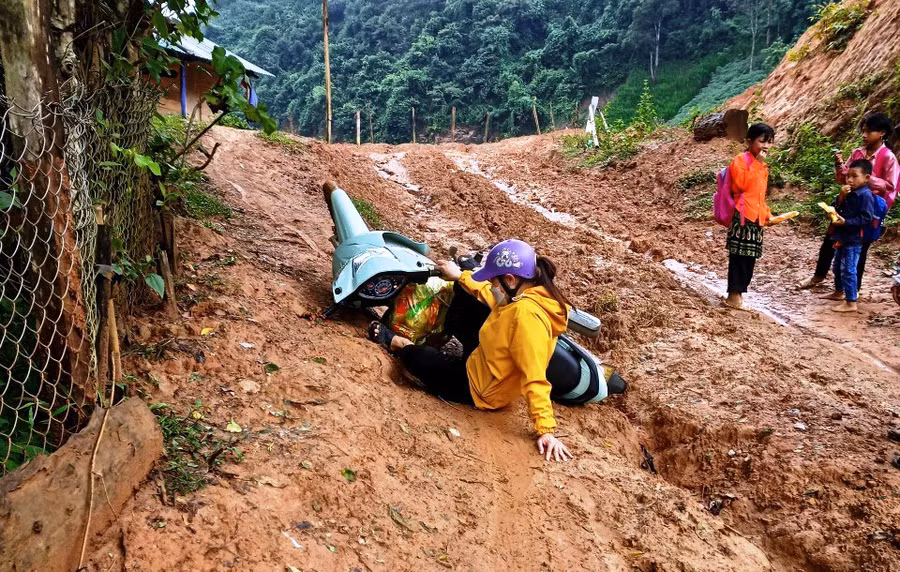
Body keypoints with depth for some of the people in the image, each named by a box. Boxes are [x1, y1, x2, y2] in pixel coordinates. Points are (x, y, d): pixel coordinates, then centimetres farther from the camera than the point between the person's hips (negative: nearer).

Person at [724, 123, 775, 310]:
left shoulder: (762, 166, 19)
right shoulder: (741, 160, -5)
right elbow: (742, 184, -20)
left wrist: (767, 215, 18)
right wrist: (757, 164, -15)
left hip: (757, 218, 9)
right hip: (743, 216, -8)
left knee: (750, 257, 10)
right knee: (739, 255, -7)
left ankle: (738, 293, 17)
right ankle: (734, 295, -2)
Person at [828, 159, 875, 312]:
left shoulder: (866, 195, -16)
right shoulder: (849, 193, 11)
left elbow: (867, 219, -21)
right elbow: (840, 209, 13)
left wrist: (846, 222, -27)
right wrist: (841, 197, -5)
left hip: (853, 240, -9)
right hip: (841, 237, 9)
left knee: (848, 270, -8)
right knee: (838, 267, 21)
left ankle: (850, 303, -3)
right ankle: (839, 292, 39)